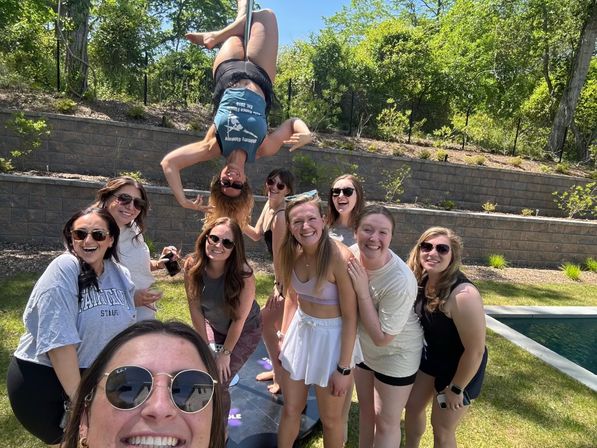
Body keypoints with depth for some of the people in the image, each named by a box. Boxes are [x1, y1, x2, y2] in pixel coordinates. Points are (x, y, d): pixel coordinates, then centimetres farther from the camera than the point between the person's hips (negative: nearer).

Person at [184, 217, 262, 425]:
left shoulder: (244, 275, -33)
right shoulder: (192, 266, -23)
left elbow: (239, 319, -22)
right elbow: (195, 309, -13)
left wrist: (225, 352, -12)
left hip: (245, 331, -3)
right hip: (212, 326, 4)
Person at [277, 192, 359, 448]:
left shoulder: (340, 257, -26)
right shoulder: (292, 252, -7)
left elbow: (350, 317, -20)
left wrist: (344, 369, -16)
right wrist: (283, 335, 6)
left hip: (332, 337, -5)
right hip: (300, 331, 5)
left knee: (330, 418, 16)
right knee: (290, 409, 19)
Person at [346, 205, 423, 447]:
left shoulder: (400, 281, -36)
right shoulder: (353, 254, -18)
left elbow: (382, 338, -28)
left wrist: (362, 291, -33)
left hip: (396, 355, -5)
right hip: (363, 347, 6)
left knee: (386, 422, 14)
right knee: (366, 410, 26)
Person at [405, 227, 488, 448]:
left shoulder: (463, 295, -34)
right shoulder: (422, 280, -11)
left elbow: (475, 350, -27)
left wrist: (456, 388, -17)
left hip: (460, 366, -6)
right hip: (431, 355, 7)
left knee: (442, 428, 11)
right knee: (413, 406, 20)